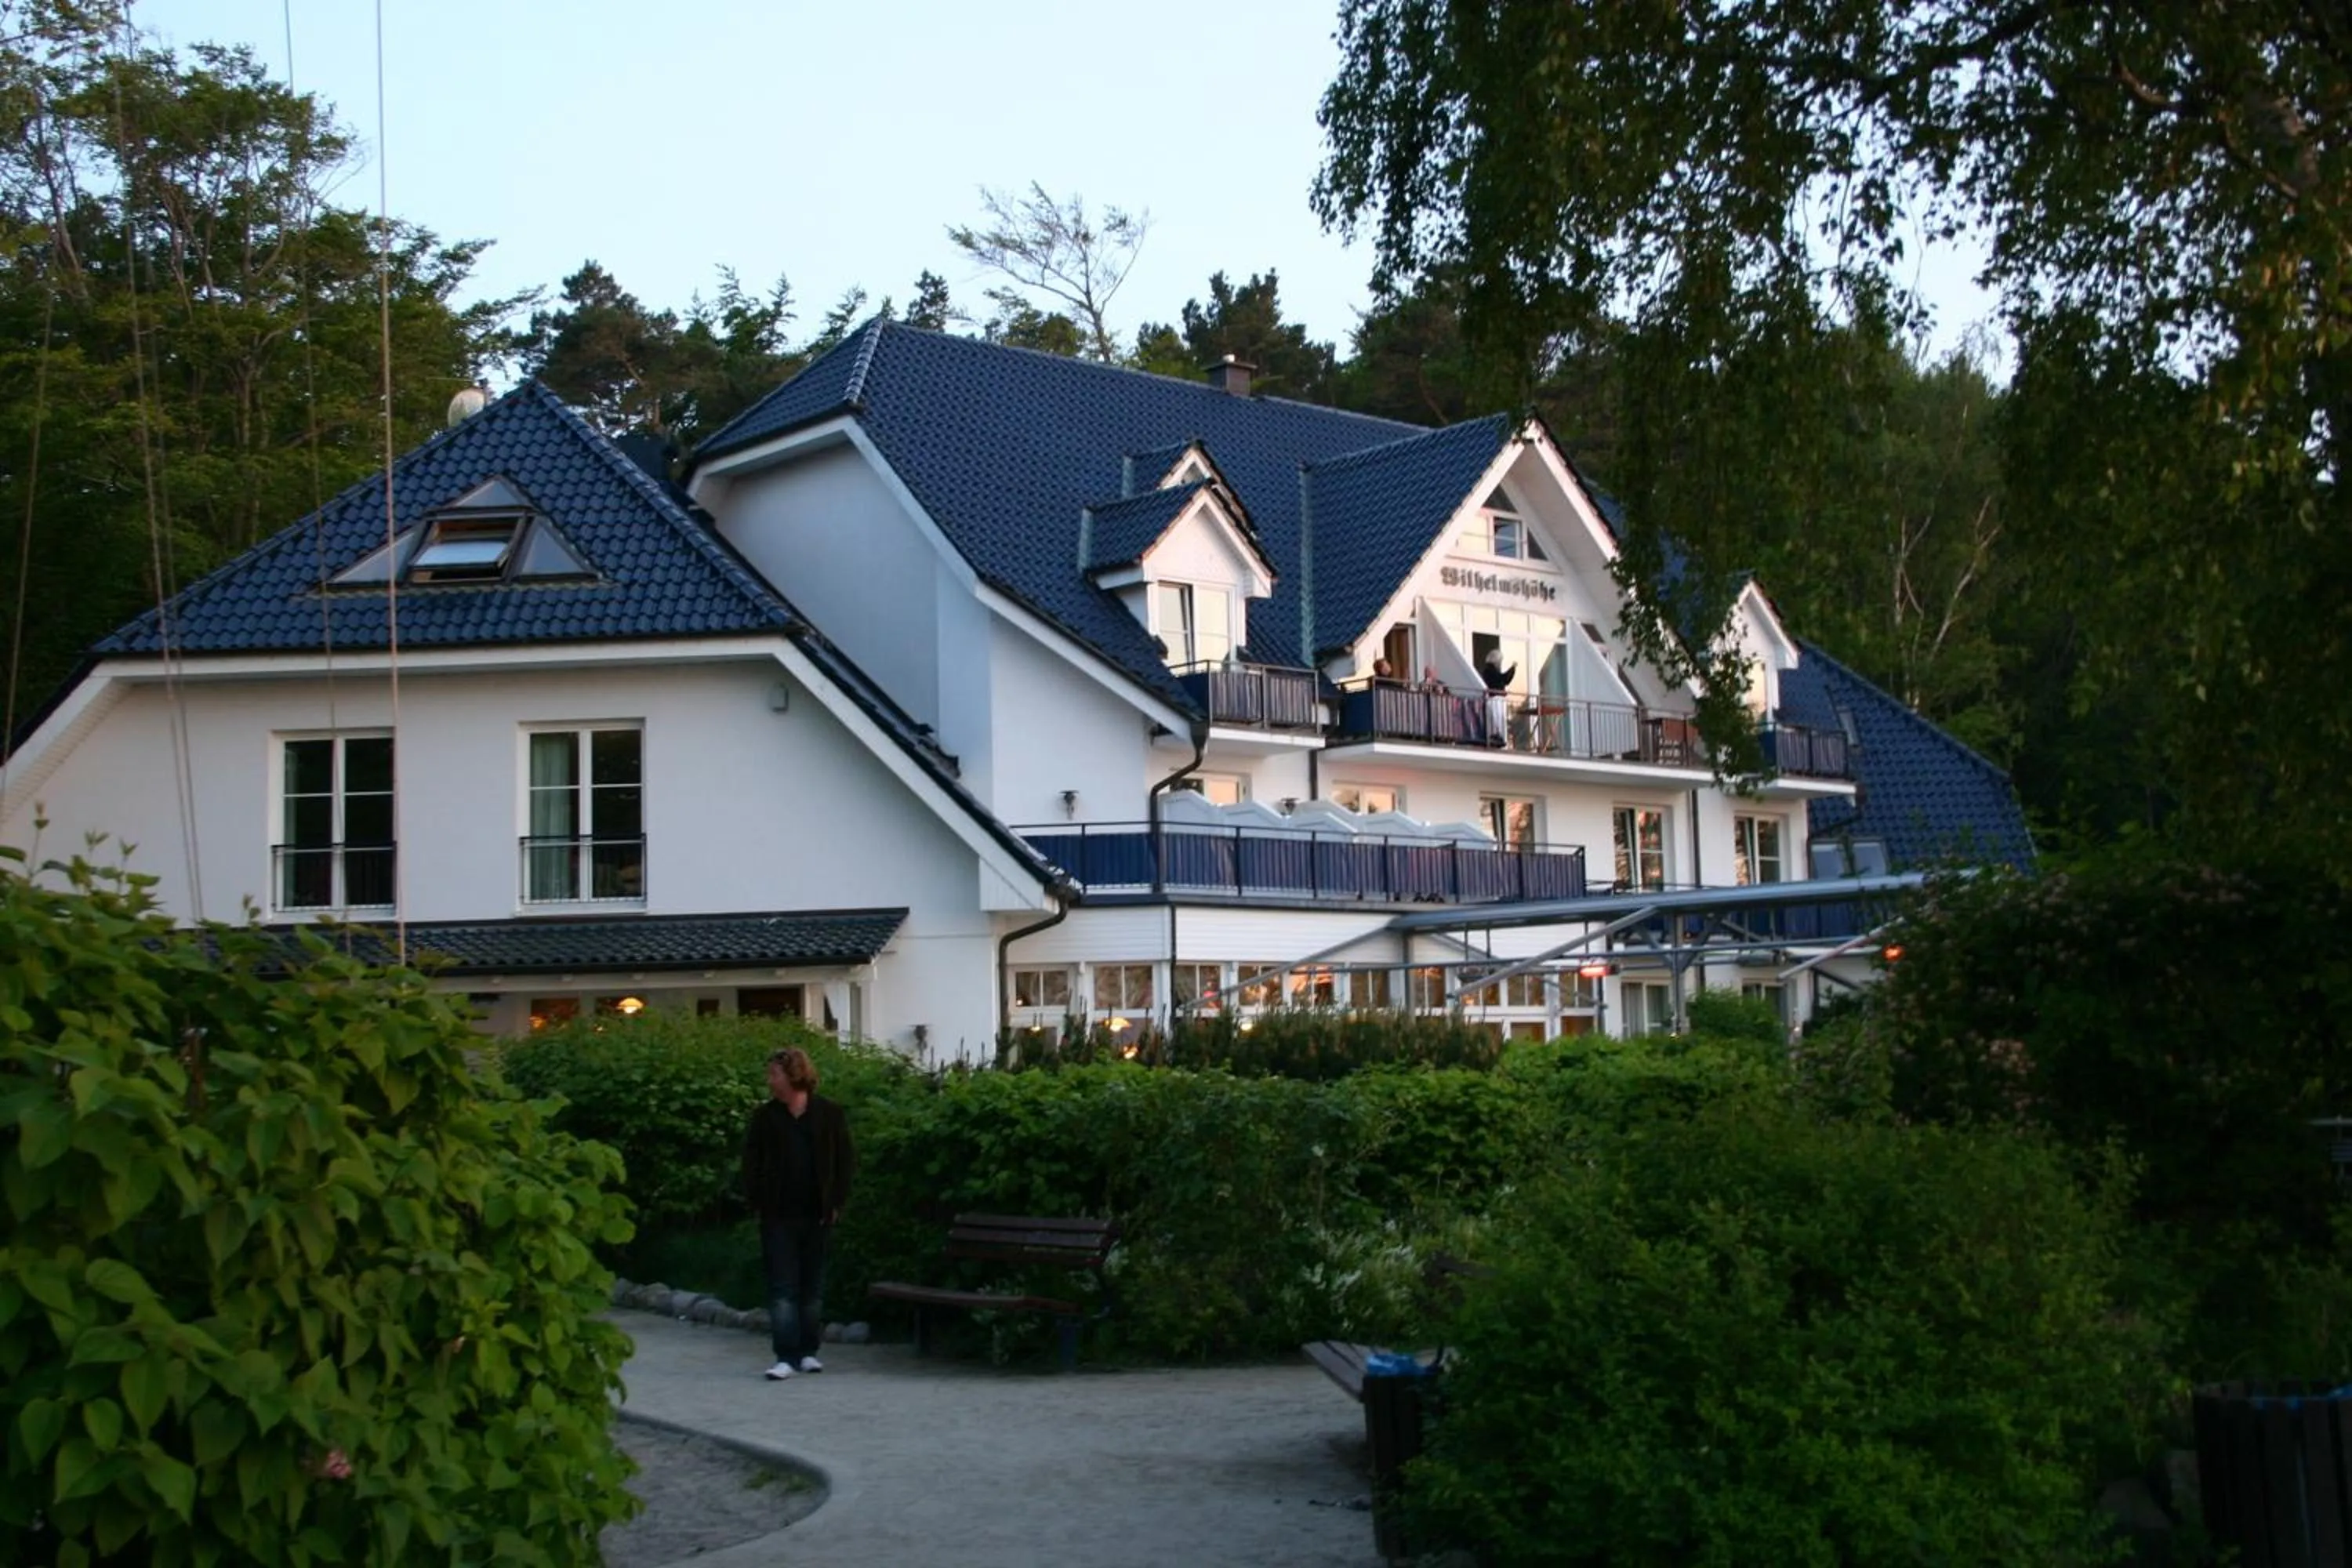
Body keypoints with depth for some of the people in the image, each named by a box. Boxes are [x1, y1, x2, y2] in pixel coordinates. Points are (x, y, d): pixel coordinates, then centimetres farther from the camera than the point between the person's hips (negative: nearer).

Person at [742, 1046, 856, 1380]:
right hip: (778, 1216, 0)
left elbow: (845, 1162, 3)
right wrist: (757, 1202, -3)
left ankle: (808, 1351, 20)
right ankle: (786, 1356, -4)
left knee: (813, 1286, 9)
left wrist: (836, 1203, -3)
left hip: (817, 1215, 0)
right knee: (782, 1287, -3)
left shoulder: (829, 1114, 0)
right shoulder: (764, 1117, 3)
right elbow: (751, 1164, 5)